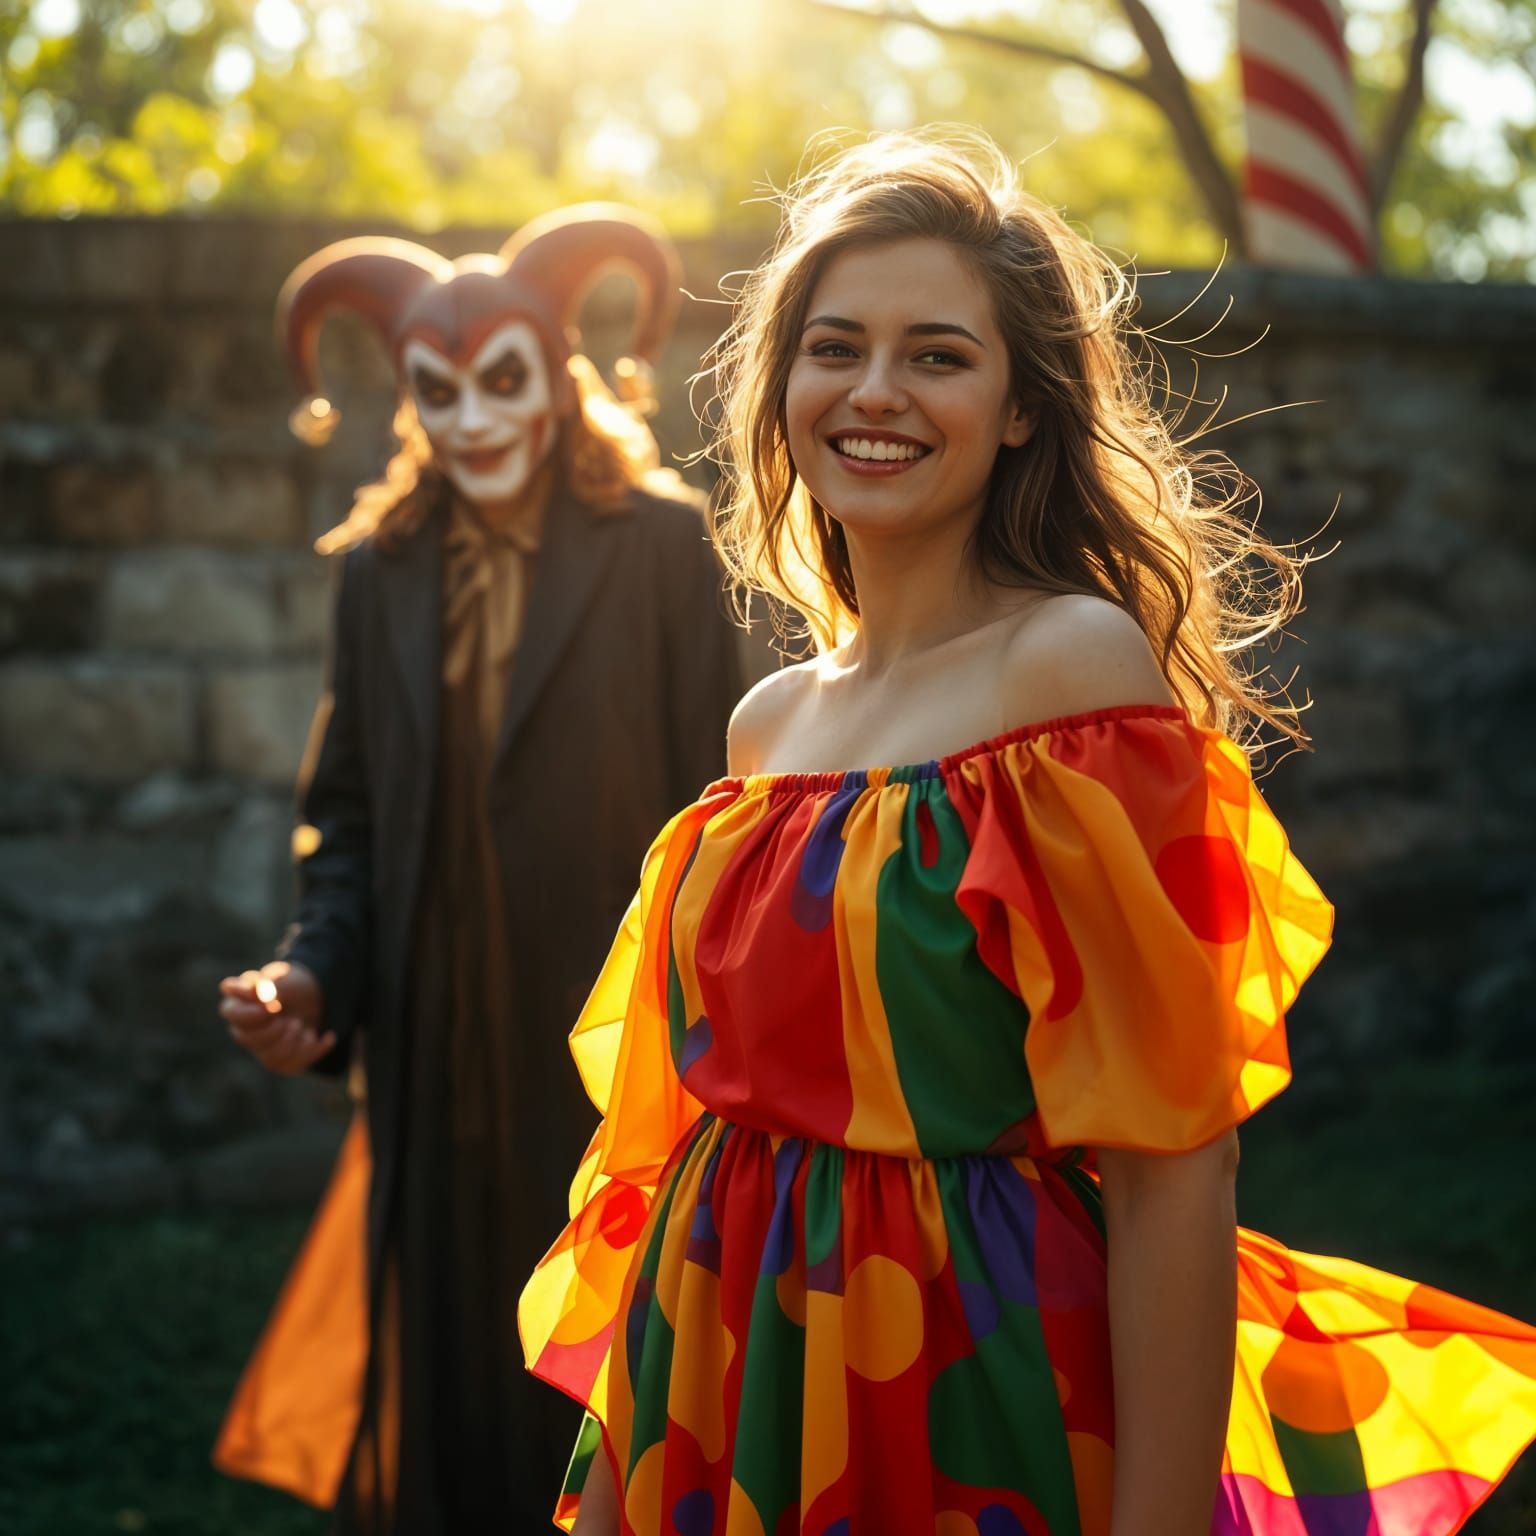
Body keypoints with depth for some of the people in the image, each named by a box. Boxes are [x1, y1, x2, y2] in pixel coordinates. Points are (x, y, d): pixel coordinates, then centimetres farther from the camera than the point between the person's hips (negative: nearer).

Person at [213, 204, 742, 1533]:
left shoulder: (657, 545, -3)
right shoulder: (382, 569, 9)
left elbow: (714, 798, -5)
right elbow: (351, 813, 12)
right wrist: (313, 974, -4)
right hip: (441, 1061, 4)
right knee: (453, 1364, 11)